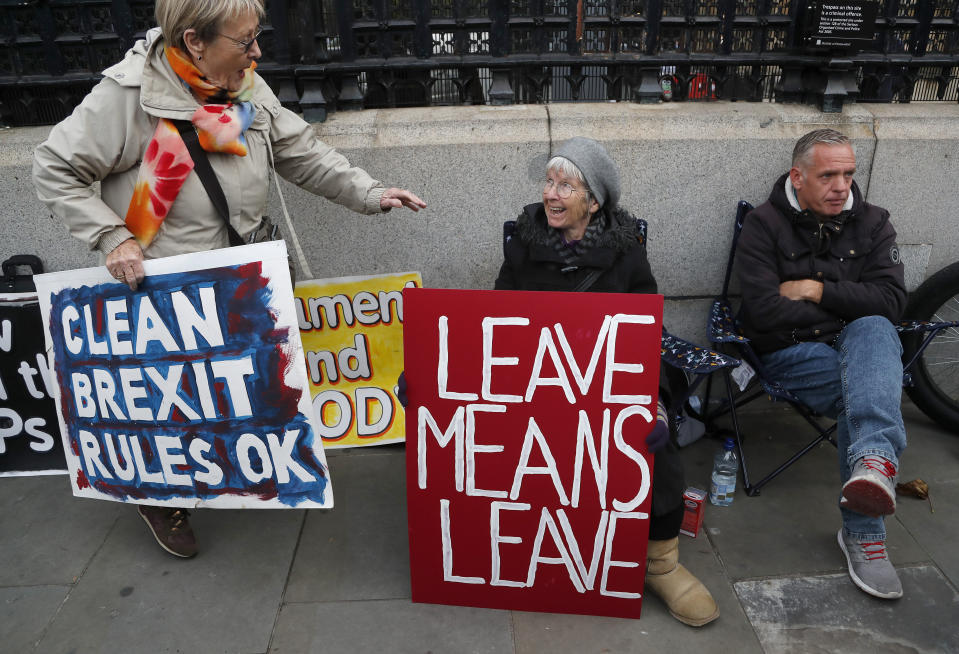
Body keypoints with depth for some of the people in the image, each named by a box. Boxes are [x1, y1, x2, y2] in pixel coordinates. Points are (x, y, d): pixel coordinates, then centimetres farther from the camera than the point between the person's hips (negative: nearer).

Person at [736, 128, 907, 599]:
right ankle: (864, 534, -27)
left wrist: (817, 290, -12)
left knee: (874, 333, -33)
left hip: (859, 342, 3)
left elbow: (891, 302, -4)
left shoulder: (872, 223, 8)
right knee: (869, 389, -30)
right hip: (788, 352, -3)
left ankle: (873, 460, -55)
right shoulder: (764, 224, -3)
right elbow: (763, 311, -16)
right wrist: (847, 306, -6)